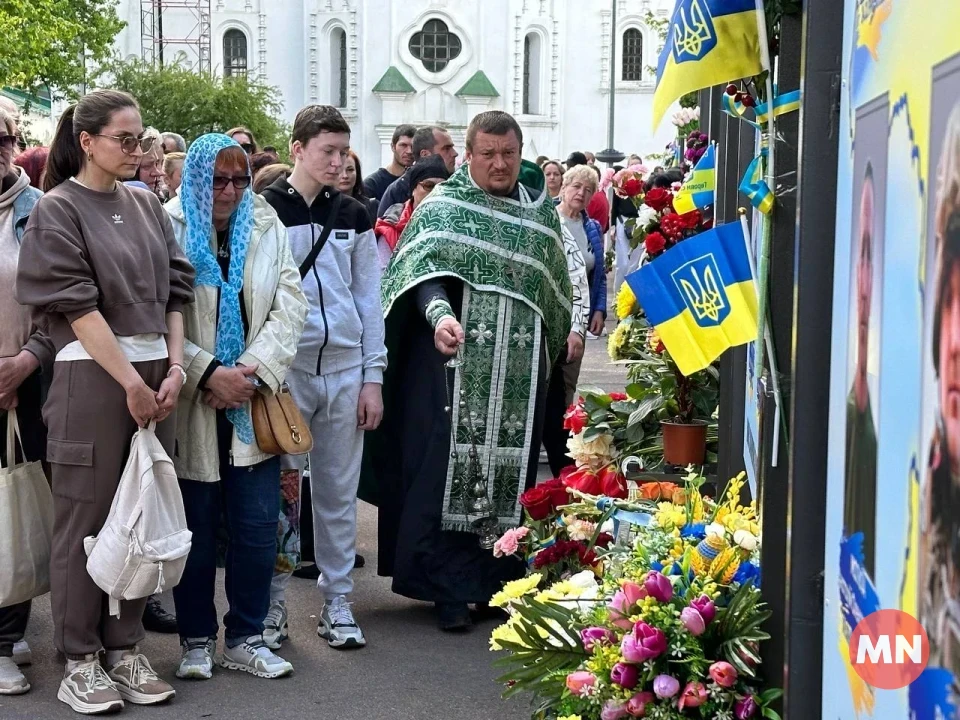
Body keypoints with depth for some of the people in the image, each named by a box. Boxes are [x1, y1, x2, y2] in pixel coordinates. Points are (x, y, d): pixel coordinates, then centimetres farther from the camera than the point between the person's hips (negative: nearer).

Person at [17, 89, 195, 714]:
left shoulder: (148, 207, 12)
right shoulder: (58, 212, -3)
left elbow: (175, 291, 10)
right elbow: (78, 307, -10)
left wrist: (174, 368, -3)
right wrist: (131, 382, -13)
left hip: (156, 375, 5)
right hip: (92, 377, -5)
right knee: (87, 519, 0)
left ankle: (125, 649, 18)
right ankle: (80, 662, 10)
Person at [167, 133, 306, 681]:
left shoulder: (267, 227, 8)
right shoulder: (169, 230, -4)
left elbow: (291, 305, 1)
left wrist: (252, 370, -11)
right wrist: (208, 373, -16)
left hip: (253, 403, 3)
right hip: (192, 405, -3)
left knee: (259, 526, 2)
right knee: (196, 528, 5)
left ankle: (246, 638, 15)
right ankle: (197, 640, 18)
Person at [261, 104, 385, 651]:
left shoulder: (354, 217, 10)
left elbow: (369, 298, 11)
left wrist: (372, 376, 5)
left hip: (345, 367, 3)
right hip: (285, 368, -3)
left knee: (339, 491, 8)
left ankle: (338, 601, 17)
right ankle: (274, 601, 12)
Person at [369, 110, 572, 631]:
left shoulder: (541, 214, 14)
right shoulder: (443, 207, 1)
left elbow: (554, 294, 23)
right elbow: (426, 268, -15)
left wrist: (558, 346, 20)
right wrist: (439, 313, -34)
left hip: (519, 372, 4)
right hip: (454, 361, -4)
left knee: (510, 472, 5)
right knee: (447, 470, -5)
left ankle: (499, 579, 15)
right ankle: (450, 588, 1)